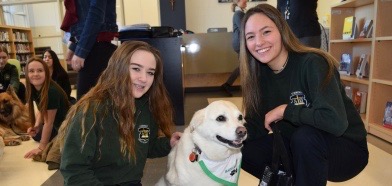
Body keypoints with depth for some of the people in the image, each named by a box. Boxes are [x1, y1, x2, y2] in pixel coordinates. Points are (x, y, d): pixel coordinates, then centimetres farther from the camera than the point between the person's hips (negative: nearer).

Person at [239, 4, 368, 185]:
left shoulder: (312, 64, -24)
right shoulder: (261, 73, -6)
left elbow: (335, 122, -35)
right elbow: (257, 126, -6)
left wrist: (285, 110, -24)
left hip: (346, 148, -5)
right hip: (297, 148, 5)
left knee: (304, 136, -35)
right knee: (241, 149, -9)